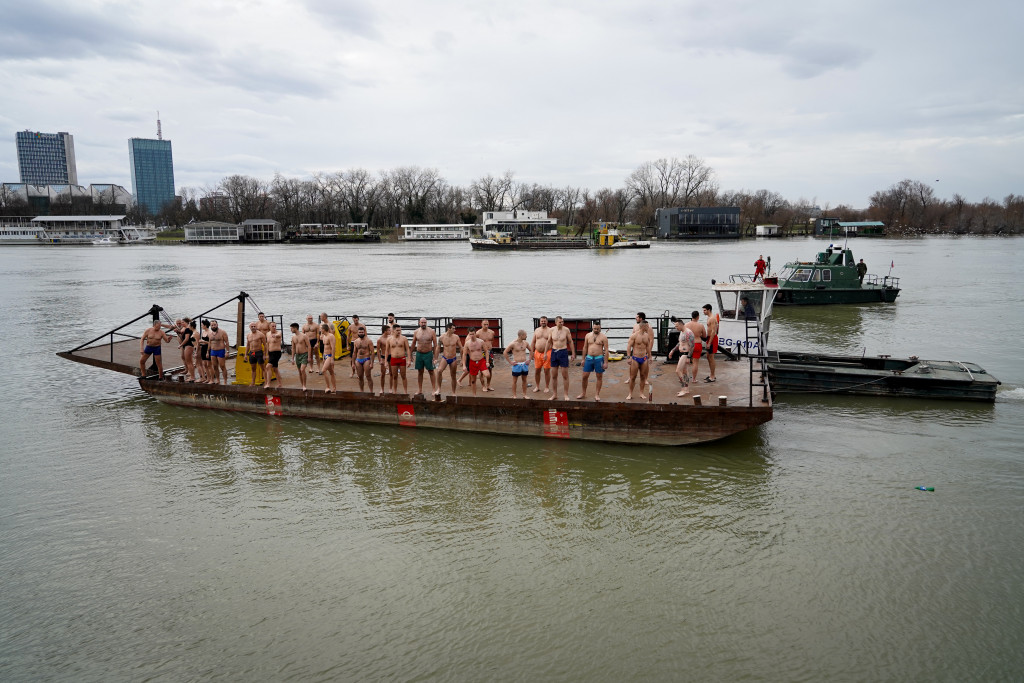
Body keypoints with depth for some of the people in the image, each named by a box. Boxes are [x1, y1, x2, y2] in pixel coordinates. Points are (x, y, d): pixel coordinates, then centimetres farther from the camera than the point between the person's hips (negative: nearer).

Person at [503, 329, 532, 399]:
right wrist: (510, 362, -10)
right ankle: (514, 395, 13)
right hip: (516, 365, -5)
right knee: (514, 380, 4)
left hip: (525, 364, 5)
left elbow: (531, 350, 20)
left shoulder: (526, 343, 3)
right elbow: (505, 352, -10)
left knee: (524, 380, 11)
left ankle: (524, 395, 21)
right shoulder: (513, 343, -12)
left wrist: (529, 359, 10)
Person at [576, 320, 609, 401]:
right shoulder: (588, 335, 5)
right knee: (585, 376, 4)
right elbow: (585, 348, 12)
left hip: (599, 358, -3)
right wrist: (583, 359, 10)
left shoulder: (603, 337, -6)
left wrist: (606, 362, -11)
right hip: (589, 358, 3)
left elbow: (606, 350, -7)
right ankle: (583, 393, 19)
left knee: (599, 377, 4)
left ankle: (597, 394, 14)